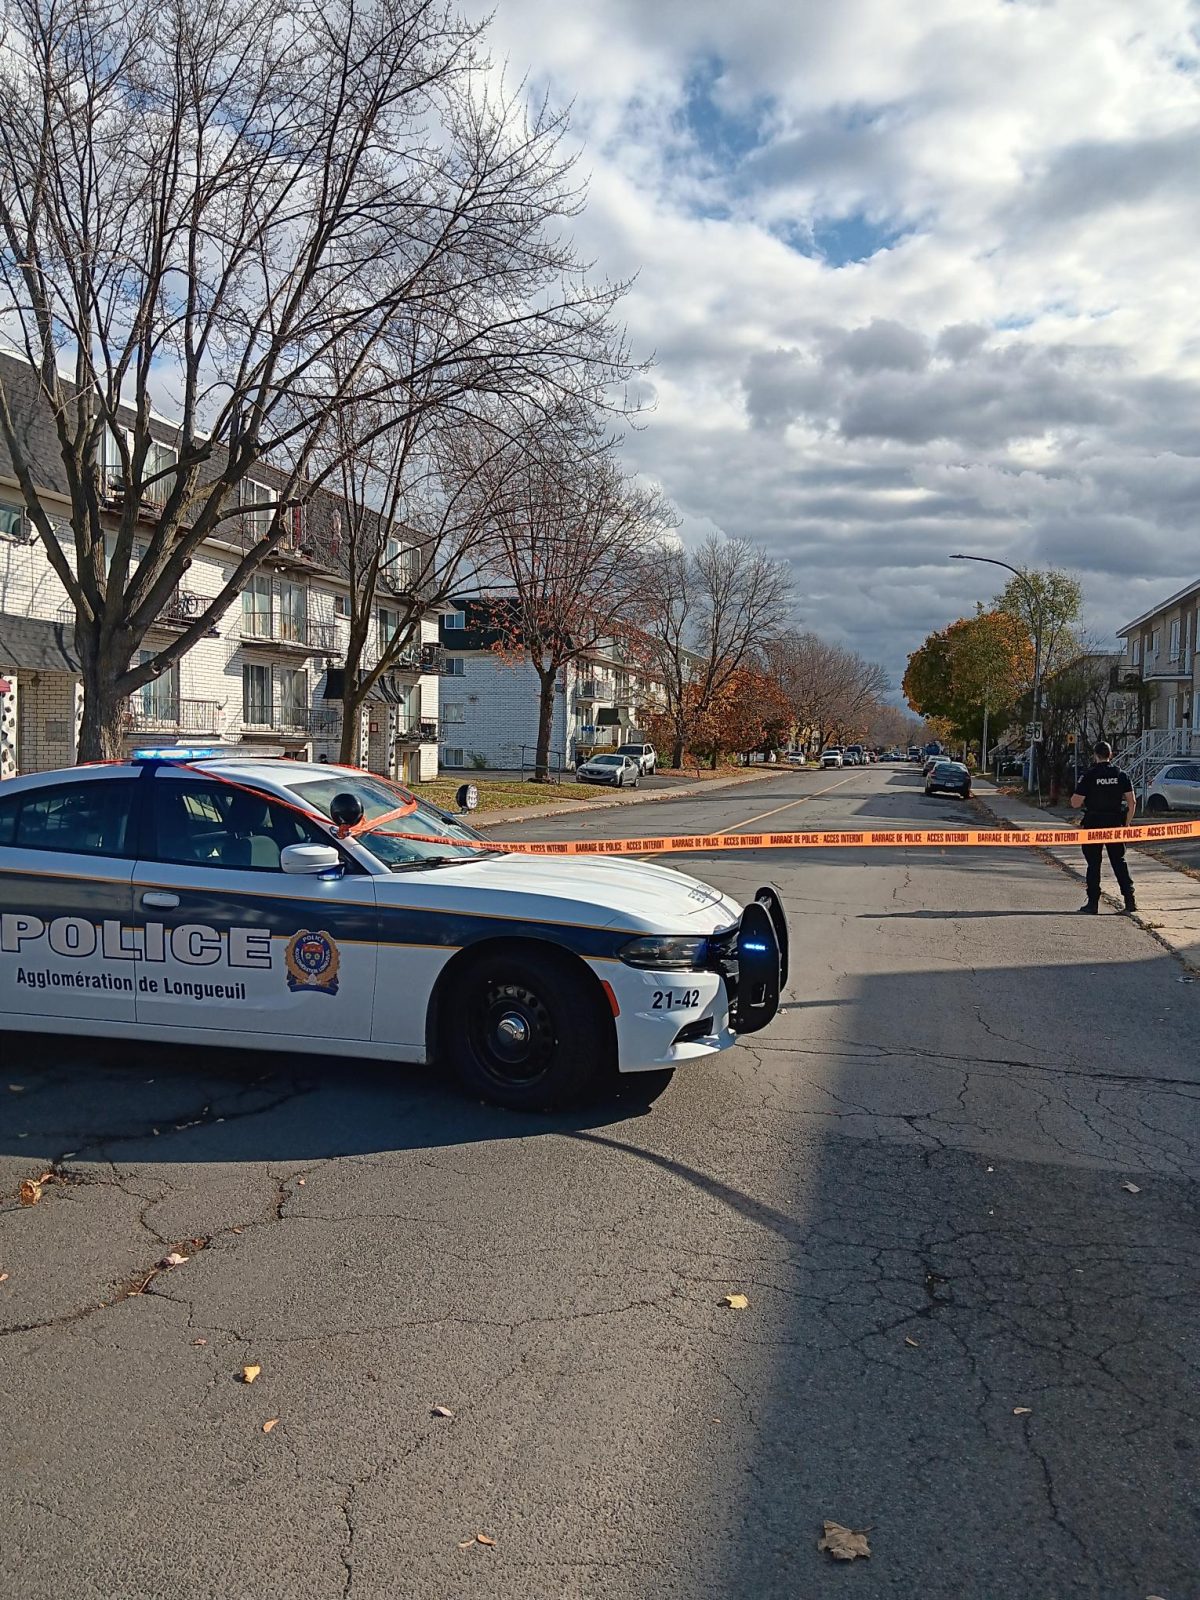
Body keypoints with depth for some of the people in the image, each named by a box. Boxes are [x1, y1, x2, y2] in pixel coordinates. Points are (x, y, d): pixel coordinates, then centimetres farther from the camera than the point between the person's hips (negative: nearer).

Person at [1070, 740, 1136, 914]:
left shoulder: (1088, 775, -9)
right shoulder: (1121, 775, 1)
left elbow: (1076, 803, -12)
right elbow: (1132, 802, 1)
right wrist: (1127, 824, 10)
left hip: (1093, 824, -3)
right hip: (1115, 824, 3)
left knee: (1093, 864, 4)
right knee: (1119, 862, 13)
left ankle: (1093, 903, 4)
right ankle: (1130, 899, 9)